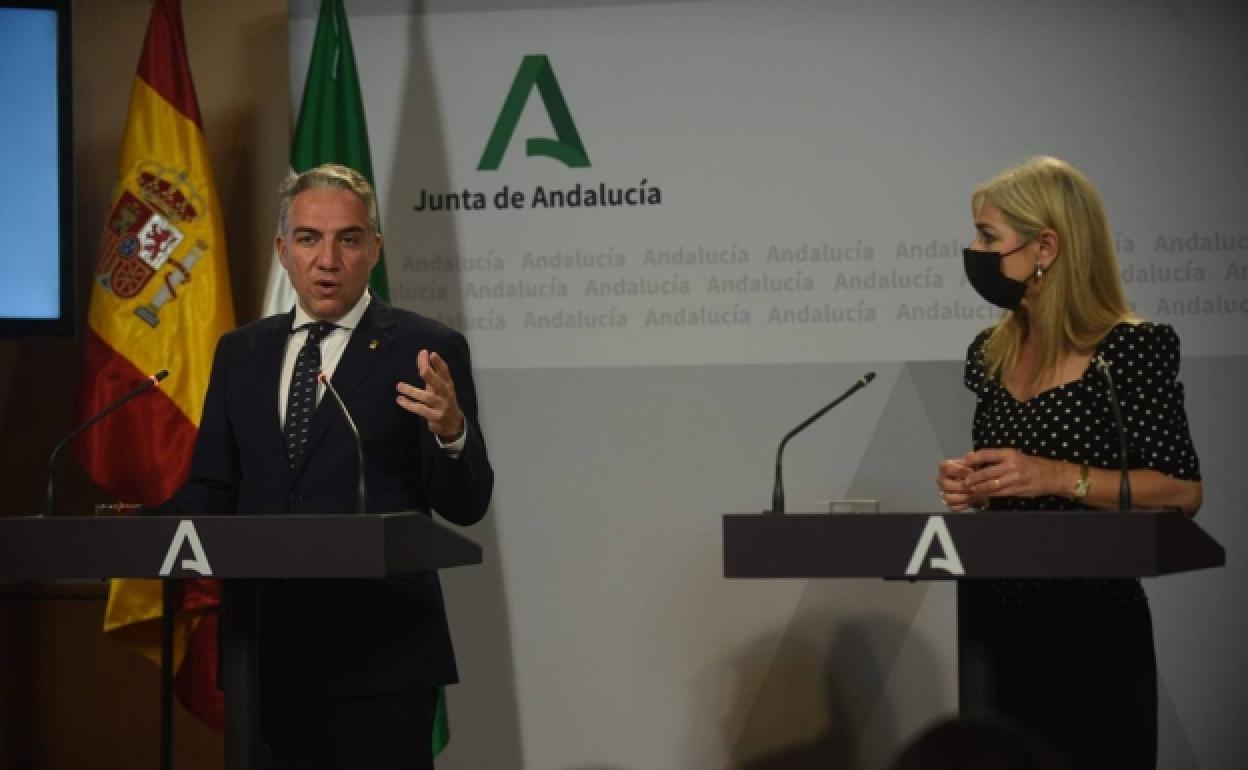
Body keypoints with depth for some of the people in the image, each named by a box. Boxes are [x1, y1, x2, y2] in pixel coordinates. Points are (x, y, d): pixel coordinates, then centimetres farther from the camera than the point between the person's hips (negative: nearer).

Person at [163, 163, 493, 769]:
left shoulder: (424, 351, -1)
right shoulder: (240, 353, 12)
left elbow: (465, 506, -4)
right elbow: (211, 489, 13)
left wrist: (451, 431, -25)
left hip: (379, 651, -4)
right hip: (267, 650, 4)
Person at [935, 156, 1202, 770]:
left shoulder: (1130, 349, -12)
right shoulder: (992, 352, 6)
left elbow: (1183, 493, -13)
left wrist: (1060, 476, -21)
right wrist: (971, 486, -2)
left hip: (1090, 626, -6)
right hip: (993, 617, 6)